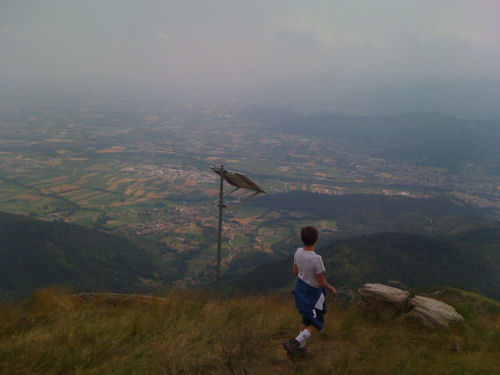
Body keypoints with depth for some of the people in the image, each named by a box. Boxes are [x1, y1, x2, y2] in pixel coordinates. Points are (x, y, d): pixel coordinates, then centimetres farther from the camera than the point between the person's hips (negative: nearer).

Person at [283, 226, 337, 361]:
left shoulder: (298, 252, -13)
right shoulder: (316, 259, -31)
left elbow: (295, 272, 2)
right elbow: (321, 282, -21)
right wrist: (331, 289, -2)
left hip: (300, 289, 6)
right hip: (313, 294, -6)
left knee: (306, 320, 24)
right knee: (317, 325, 13)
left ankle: (301, 349, 32)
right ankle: (294, 344, 2)